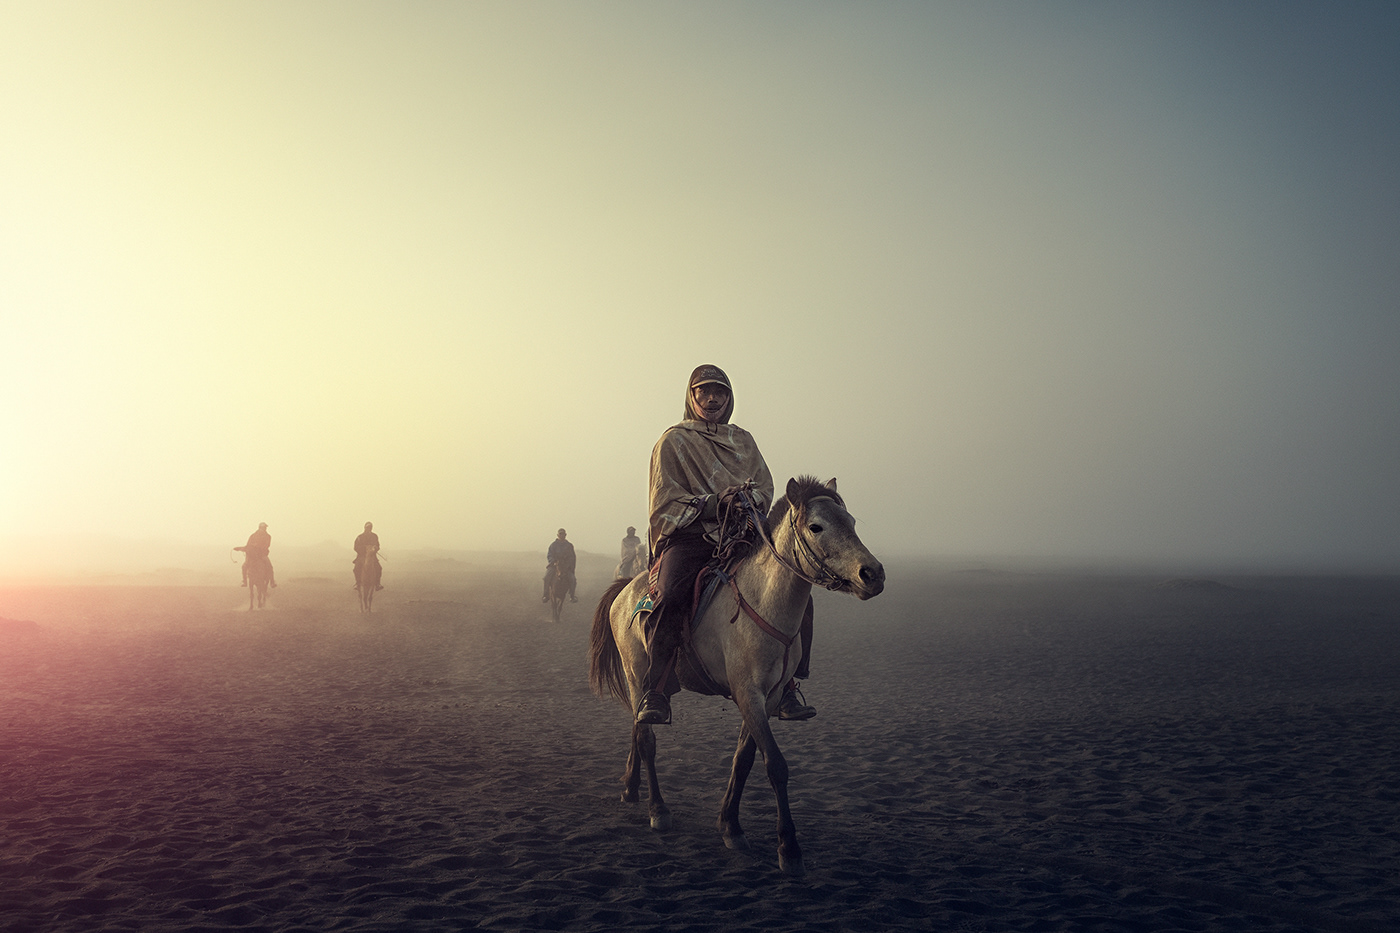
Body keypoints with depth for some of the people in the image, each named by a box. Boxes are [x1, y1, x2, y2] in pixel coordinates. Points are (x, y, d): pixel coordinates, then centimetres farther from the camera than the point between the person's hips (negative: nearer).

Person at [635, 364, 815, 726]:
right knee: (670, 596, -34)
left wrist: (747, 502, -8)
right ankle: (654, 692, -23)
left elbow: (765, 487, 15)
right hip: (688, 537, -4)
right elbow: (666, 502, 1)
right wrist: (712, 505, -14)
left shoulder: (743, 440, 23)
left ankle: (787, 687, -6)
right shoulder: (673, 441, 9)